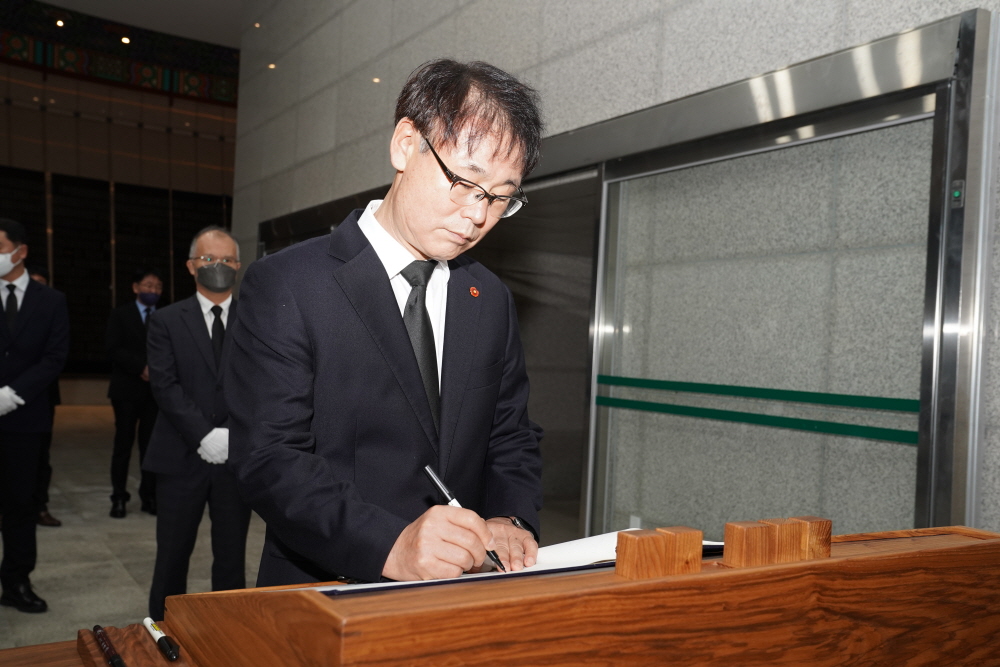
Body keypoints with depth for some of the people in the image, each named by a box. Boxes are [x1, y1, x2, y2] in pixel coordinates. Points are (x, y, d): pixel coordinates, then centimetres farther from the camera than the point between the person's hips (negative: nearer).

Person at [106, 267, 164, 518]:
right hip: (127, 388, -1)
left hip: (156, 389, 1)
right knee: (124, 443, 2)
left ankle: (148, 495, 10)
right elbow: (112, 348, -6)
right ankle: (119, 497, 9)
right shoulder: (121, 314, 4)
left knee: (151, 443, 3)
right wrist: (141, 367, -16)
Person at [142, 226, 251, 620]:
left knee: (232, 556, 9)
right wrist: (204, 435, -15)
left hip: (238, 457, 0)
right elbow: (164, 385, -5)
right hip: (182, 457, 0)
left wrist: (233, 435, -13)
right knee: (172, 556, 8)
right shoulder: (166, 321, 5)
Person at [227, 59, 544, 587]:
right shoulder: (283, 287, -6)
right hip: (325, 595, -4)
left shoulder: (491, 299, 10)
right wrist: (390, 544, -25)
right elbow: (268, 458, -12)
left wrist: (509, 520, -5)